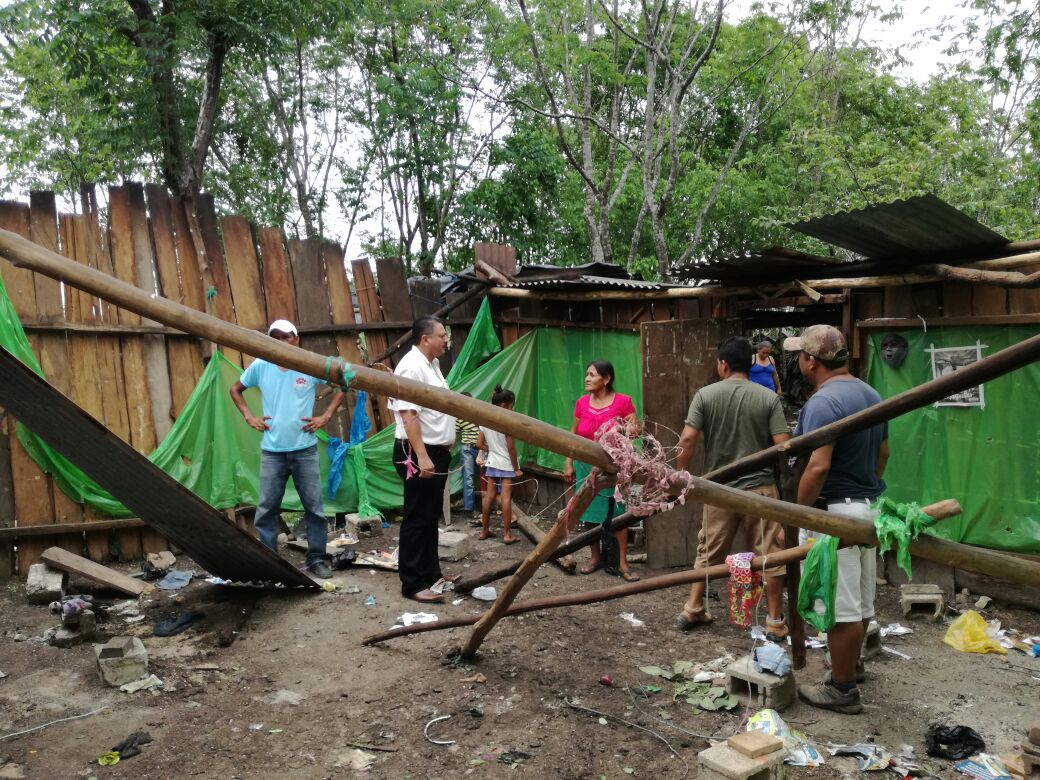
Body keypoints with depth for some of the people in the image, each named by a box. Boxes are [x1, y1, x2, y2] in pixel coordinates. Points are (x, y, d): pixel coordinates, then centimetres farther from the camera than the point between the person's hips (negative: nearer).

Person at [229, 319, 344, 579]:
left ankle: (317, 558, 17)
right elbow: (235, 389, 16)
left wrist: (326, 416, -2)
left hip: (305, 449, -1)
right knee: (267, 508, 6)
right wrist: (249, 417, 4)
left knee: (314, 507, 5)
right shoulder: (260, 366, 1)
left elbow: (342, 386, 6)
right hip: (272, 451, 1)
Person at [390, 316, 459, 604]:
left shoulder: (431, 364, 13)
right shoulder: (411, 367, -18)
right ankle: (412, 584, 3)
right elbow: (408, 416, -25)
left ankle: (431, 573, 28)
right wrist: (421, 456, -29)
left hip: (436, 451, 10)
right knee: (417, 520, -4)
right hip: (418, 454, -10)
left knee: (431, 517, 17)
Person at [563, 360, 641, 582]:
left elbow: (634, 431, -3)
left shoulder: (623, 401, -7)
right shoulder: (582, 403, 3)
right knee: (589, 513, 8)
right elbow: (573, 434, 10)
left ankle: (622, 564, 5)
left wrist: (629, 429, -26)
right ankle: (595, 557, 24)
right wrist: (568, 463, 8)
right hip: (586, 465, 3)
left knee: (618, 513, -3)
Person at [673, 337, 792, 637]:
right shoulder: (769, 398, -4)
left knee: (708, 552, 17)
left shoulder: (706, 395, -5)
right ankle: (775, 621, 15)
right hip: (760, 487, -1)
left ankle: (692, 610, 25)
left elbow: (687, 440, -11)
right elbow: (783, 446, -10)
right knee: (769, 555, 9)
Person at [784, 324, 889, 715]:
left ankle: (842, 689, 11)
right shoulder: (871, 394, 8)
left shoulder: (823, 402, -21)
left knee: (840, 605, 1)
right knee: (860, 599, 21)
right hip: (867, 507, 10)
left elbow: (818, 467, -27)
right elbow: (883, 452, 18)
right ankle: (852, 665, 38)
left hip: (834, 511, -10)